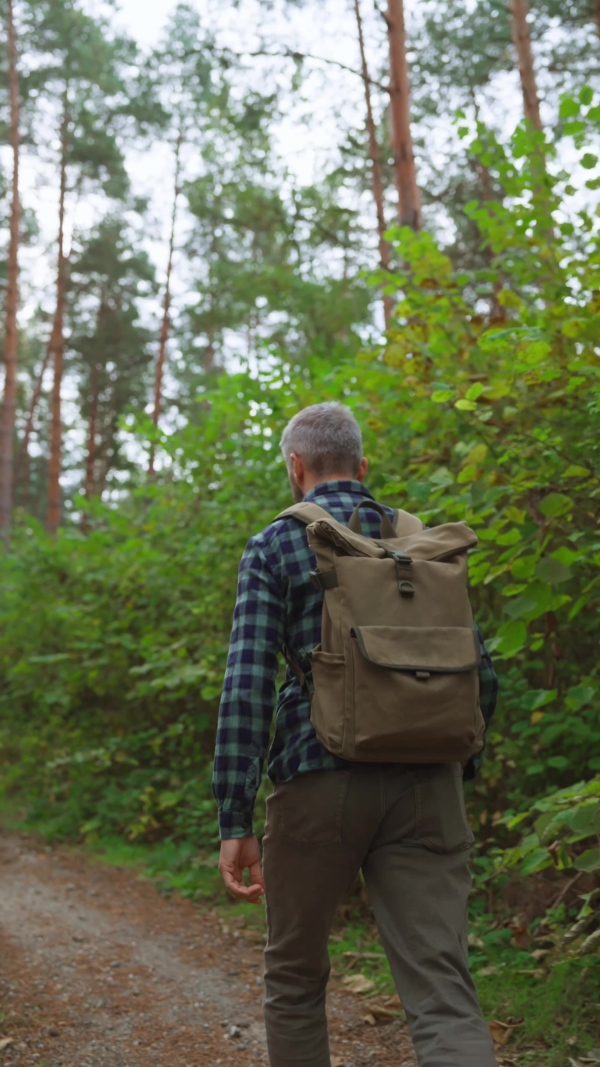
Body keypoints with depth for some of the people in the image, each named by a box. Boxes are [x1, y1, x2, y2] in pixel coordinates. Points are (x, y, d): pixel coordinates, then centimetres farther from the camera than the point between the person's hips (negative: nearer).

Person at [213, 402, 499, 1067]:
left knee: (295, 980, 19)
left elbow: (247, 686, -9)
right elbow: (481, 676, 12)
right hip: (425, 788, 3)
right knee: (442, 994, -1)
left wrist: (234, 822, -9)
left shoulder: (274, 547, 1)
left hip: (320, 784, -2)